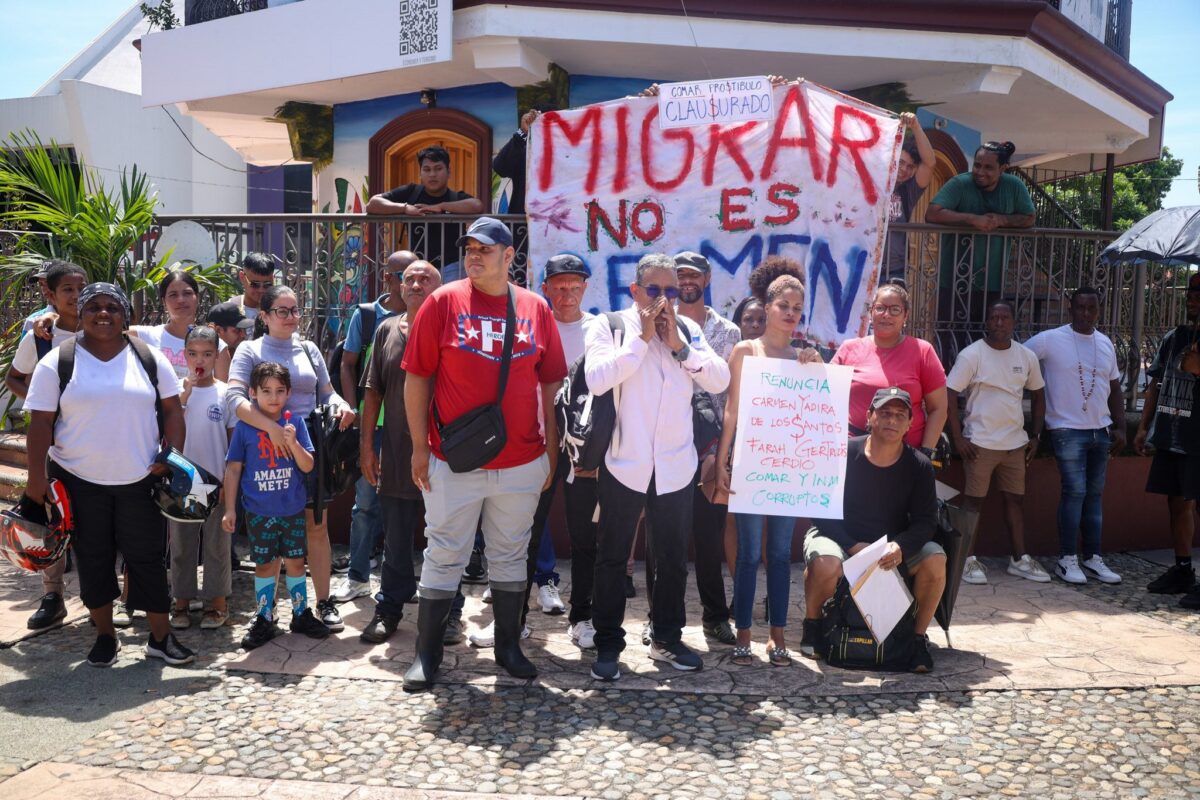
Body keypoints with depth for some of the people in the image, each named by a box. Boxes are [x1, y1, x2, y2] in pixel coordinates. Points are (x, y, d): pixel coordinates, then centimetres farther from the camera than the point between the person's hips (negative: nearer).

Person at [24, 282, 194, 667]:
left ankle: (161, 637, 16)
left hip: (140, 480, 1)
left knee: (148, 558, 5)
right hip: (79, 481, 0)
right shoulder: (57, 362, -3)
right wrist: (37, 476, -8)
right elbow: (41, 422, -3)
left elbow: (172, 409, 4)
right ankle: (105, 635, 26)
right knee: (93, 560, 10)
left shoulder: (149, 358, 2)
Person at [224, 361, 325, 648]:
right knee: (265, 565, 9)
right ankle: (264, 620, 21)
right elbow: (233, 468, -1)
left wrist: (293, 442, -21)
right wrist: (230, 509, -2)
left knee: (295, 561, 12)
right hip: (259, 512, -1)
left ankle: (301, 614, 26)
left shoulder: (295, 423, -3)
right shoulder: (244, 426, -5)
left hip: (293, 509, 1)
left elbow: (308, 466, -3)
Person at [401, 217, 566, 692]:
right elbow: (417, 377, -2)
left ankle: (508, 646, 29)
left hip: (522, 462, 2)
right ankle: (427, 653, 20)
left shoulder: (536, 309, 3)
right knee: (444, 558, 7)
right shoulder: (444, 302, -3)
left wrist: (551, 448, 7)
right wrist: (420, 447, -5)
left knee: (511, 556, 14)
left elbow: (550, 384, 9)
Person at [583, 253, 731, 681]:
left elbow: (720, 380, -2)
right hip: (625, 463, -3)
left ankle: (667, 638, 30)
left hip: (675, 465, 4)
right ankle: (607, 643, 18)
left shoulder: (687, 329, 7)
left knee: (673, 556, 14)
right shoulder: (608, 326, -3)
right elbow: (597, 379, -20)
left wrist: (679, 345, -10)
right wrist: (642, 337, -16)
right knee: (612, 556, 6)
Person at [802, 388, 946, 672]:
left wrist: (901, 546, -29)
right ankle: (812, 625, -5)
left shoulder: (919, 466, -6)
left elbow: (925, 521, -7)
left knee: (935, 560, -25)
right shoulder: (843, 454, -14)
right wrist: (852, 546, -26)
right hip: (841, 539, -3)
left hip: (894, 546, 3)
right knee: (826, 563, -36)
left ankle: (918, 637, -3)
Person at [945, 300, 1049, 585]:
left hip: (1016, 443, 5)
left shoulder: (1027, 356, 7)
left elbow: (1038, 395, 17)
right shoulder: (972, 355, -8)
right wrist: (958, 438, -14)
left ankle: (1019, 559, 21)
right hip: (980, 443, -5)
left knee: (1016, 498, 11)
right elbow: (949, 395, -11)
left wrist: (1036, 436, 10)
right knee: (974, 500, 1)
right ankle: (968, 560, 9)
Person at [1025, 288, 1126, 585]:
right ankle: (1067, 559, 4)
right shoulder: (1050, 340, -8)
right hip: (1068, 430, -6)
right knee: (1075, 492, -6)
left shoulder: (1105, 344, 10)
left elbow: (1115, 388, 16)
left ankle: (1092, 558, 18)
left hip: (1101, 431, 6)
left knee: (1095, 494, 9)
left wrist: (1120, 427, 11)